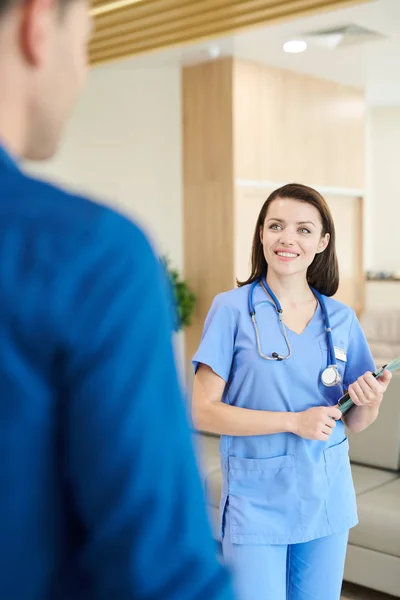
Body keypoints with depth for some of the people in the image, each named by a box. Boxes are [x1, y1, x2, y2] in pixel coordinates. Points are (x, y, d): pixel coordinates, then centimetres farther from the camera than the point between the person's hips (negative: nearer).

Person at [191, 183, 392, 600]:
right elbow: (203, 411, -13)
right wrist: (294, 421, -19)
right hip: (257, 503, -4)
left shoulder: (341, 319, 2)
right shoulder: (232, 310, -10)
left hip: (327, 499, 4)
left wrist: (370, 401, -13)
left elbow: (354, 423, 9)